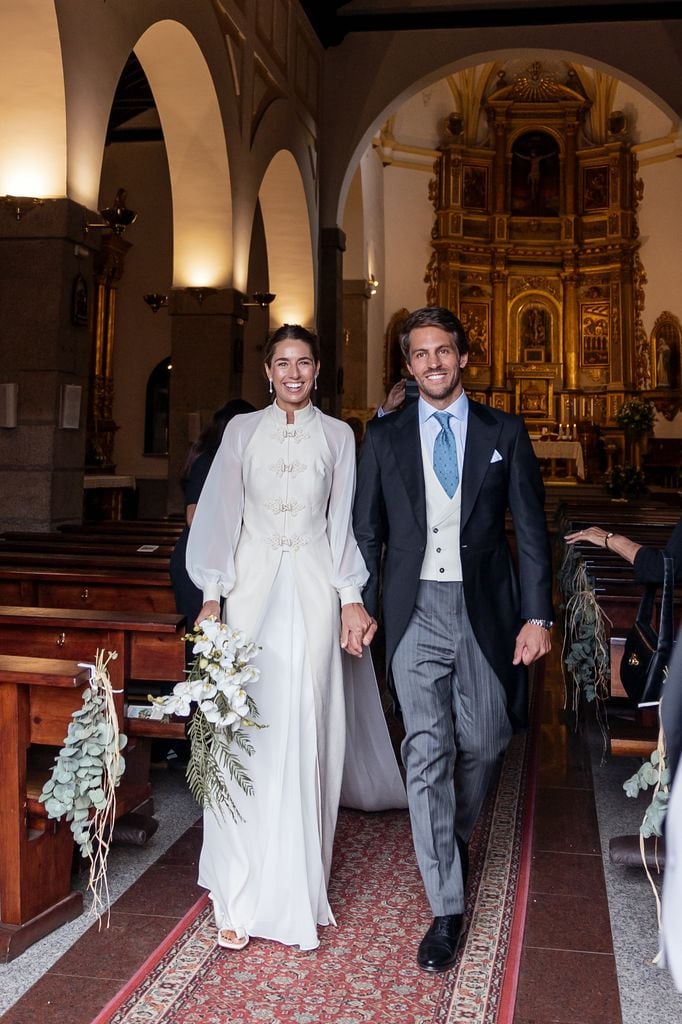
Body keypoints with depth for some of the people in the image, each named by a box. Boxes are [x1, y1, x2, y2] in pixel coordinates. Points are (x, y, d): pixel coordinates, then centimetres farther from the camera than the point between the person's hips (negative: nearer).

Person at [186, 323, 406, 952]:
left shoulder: (337, 435, 9)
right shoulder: (243, 431, 9)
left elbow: (344, 520, 7)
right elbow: (221, 513, 5)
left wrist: (351, 599, -1)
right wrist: (211, 596, -3)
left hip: (313, 586, 0)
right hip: (252, 584, 0)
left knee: (305, 728, -2)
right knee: (246, 728, -5)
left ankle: (298, 884, 11)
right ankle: (243, 893, 4)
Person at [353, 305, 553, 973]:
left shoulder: (504, 433, 4)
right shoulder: (383, 436, 6)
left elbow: (531, 529, 3)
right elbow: (367, 531, 9)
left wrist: (537, 616, -4)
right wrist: (360, 611, 3)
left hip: (485, 610, 1)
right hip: (416, 612, 0)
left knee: (481, 743, 11)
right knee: (426, 752, -5)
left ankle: (454, 835, 43)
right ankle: (447, 908, 5)